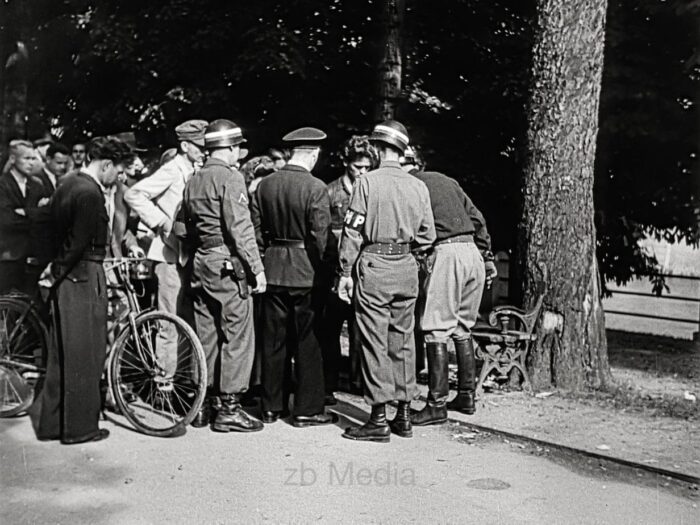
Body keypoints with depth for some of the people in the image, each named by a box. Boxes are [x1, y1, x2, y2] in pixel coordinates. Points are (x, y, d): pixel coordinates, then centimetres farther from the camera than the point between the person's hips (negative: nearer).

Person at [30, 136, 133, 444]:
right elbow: (79, 244, -20)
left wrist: (55, 269, 14)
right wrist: (57, 273, -7)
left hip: (65, 276, 10)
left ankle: (50, 422, 24)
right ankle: (80, 427, 10)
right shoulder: (90, 193, -18)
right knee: (85, 355, 1)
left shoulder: (68, 184, 13)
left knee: (63, 354, 16)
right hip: (83, 278, -10)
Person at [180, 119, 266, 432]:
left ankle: (202, 406, 18)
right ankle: (230, 409, 0)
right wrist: (257, 268, -13)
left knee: (206, 335, 12)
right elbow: (240, 230, -16)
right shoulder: (230, 178, -11)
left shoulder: (193, 182, 15)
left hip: (200, 264, 8)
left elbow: (189, 229, 17)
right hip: (228, 264, -8)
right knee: (237, 335, -3)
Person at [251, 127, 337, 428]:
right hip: (305, 271, -5)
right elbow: (320, 236, -15)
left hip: (273, 268, 5)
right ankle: (307, 410, 11)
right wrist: (323, 268, -1)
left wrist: (262, 261, 16)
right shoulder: (315, 188, -13)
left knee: (273, 340, 12)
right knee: (308, 341, 5)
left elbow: (256, 230, 6)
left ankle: (271, 406, 21)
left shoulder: (265, 185, 3)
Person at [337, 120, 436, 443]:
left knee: (375, 342, 0)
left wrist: (346, 272, -4)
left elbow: (353, 231, -9)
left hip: (373, 266, -4)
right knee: (402, 341, 12)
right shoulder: (418, 186, 4)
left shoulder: (367, 182, -7)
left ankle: (379, 419, 3)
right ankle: (403, 414, 19)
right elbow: (427, 236, 6)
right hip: (406, 269, 5)